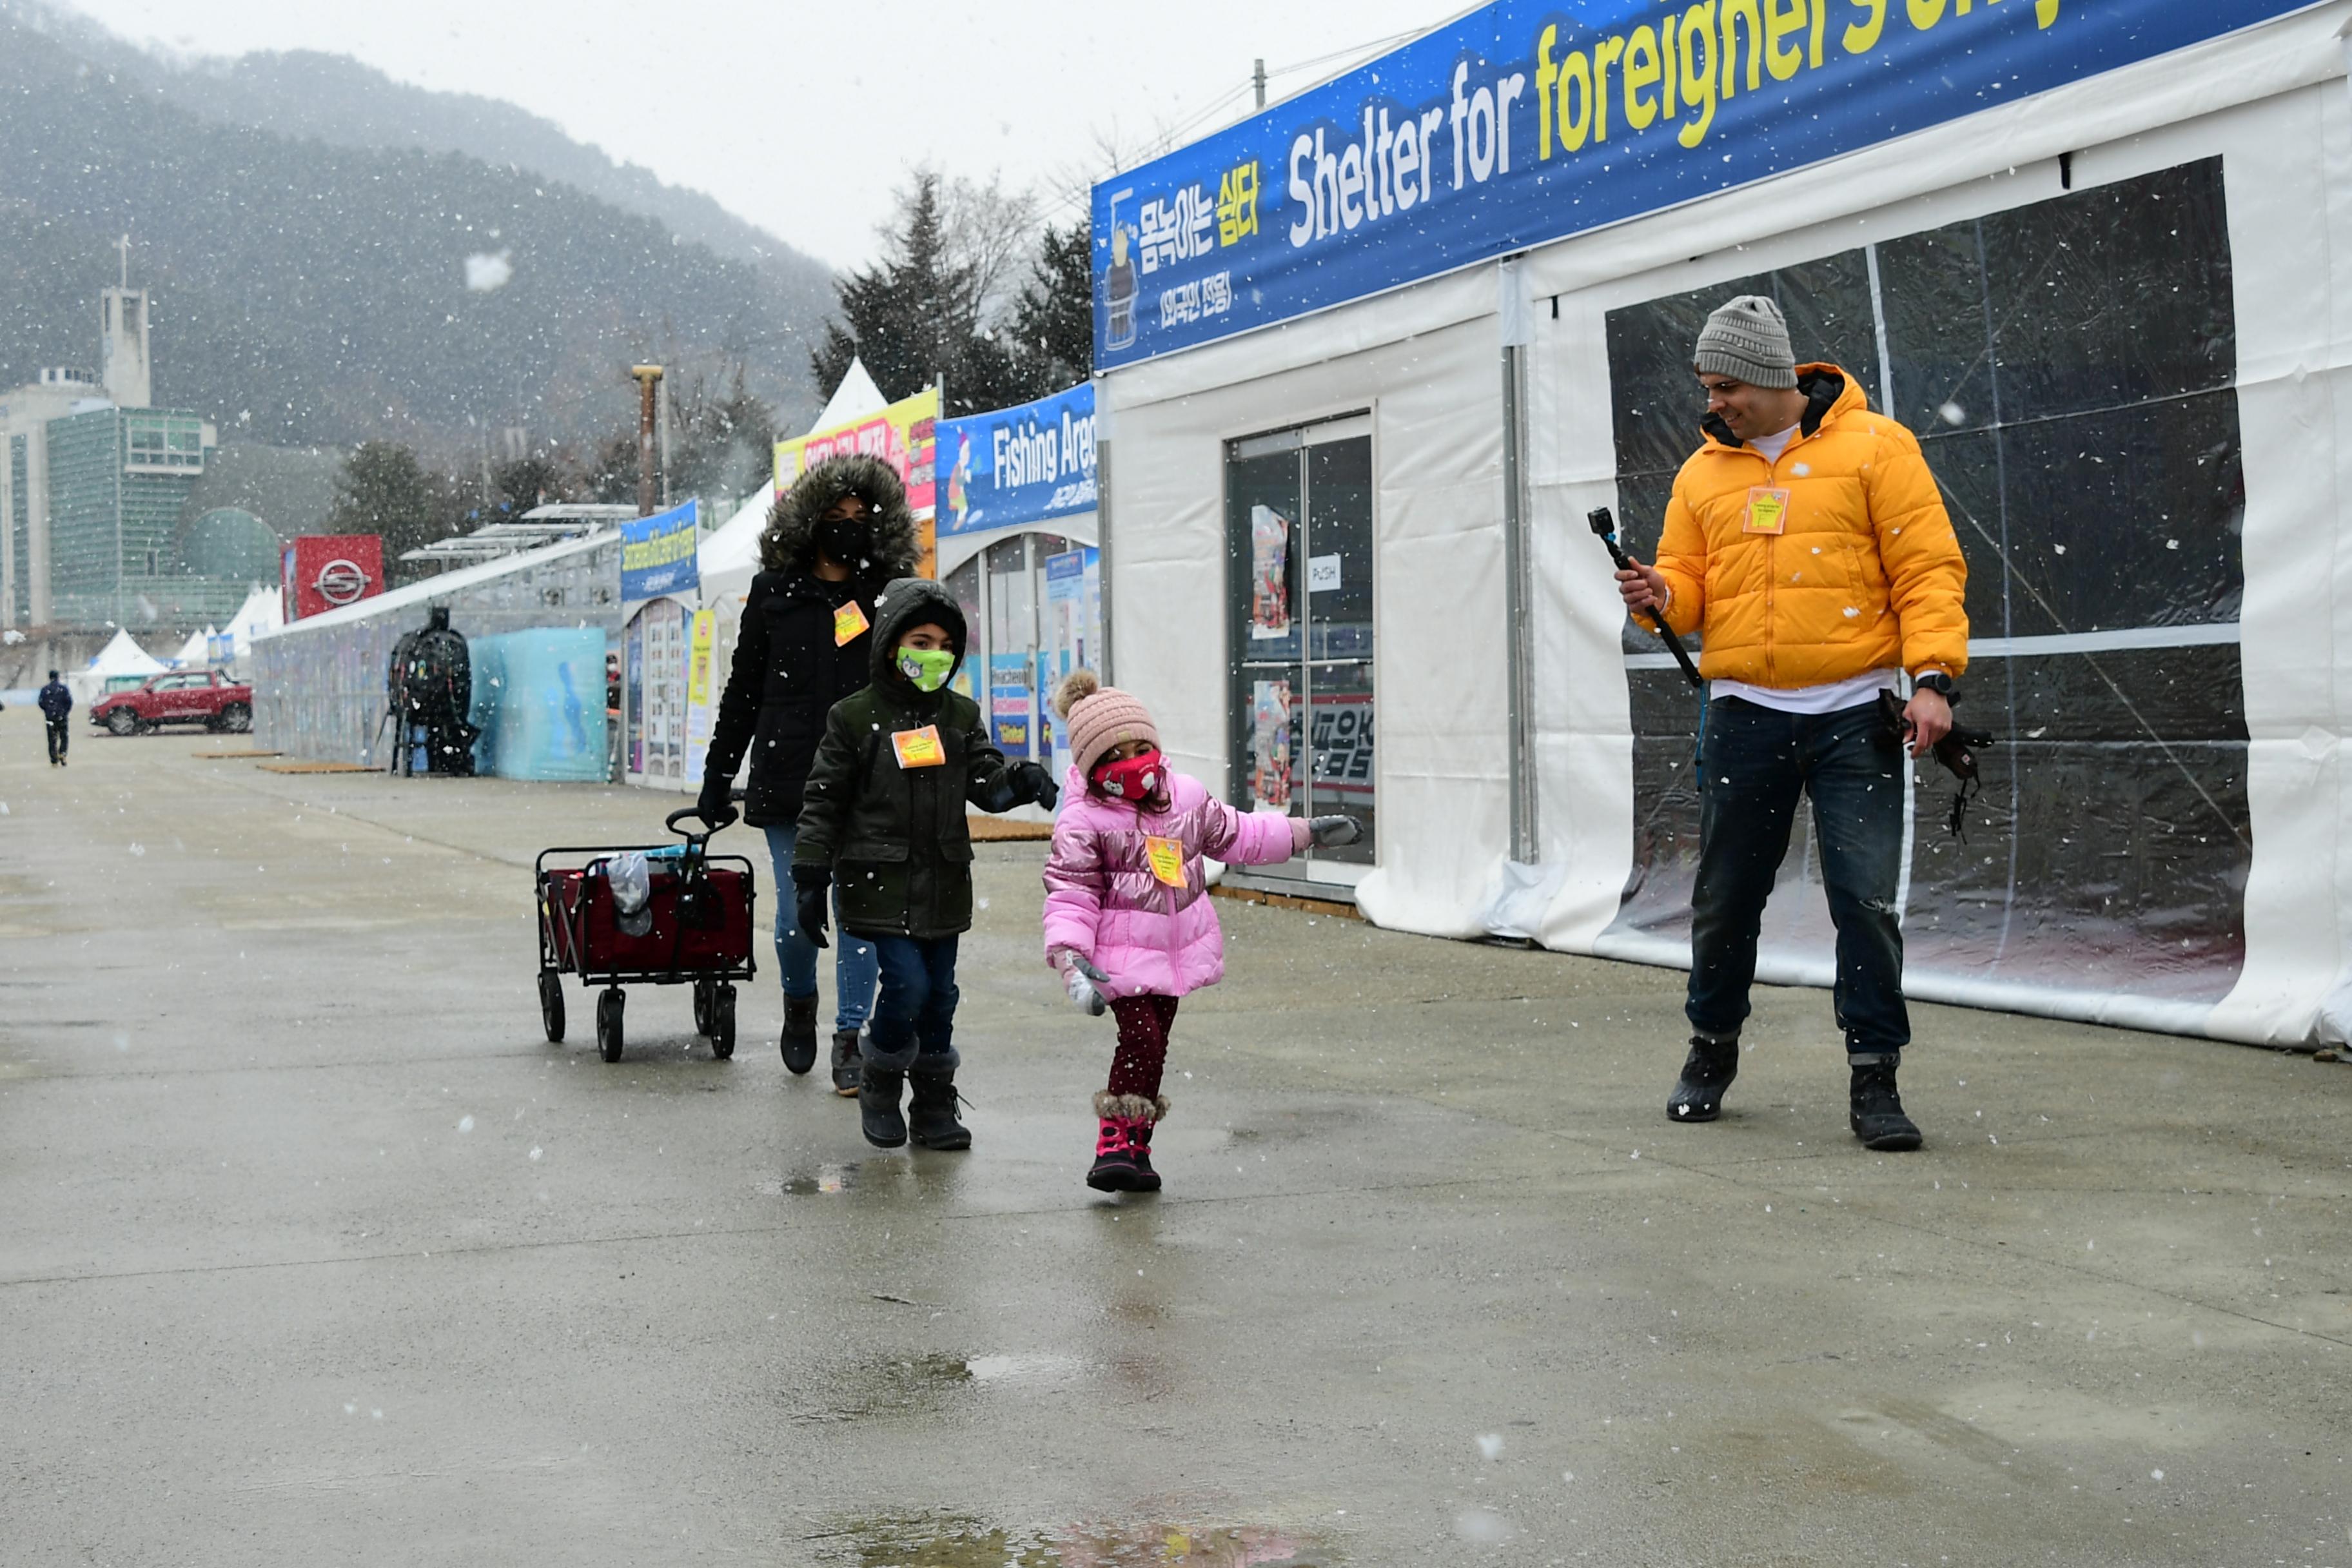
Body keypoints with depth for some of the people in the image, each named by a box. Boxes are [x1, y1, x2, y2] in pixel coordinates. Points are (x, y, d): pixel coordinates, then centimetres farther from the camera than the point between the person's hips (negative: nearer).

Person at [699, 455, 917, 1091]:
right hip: (787, 782, 0)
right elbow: (742, 692, 12)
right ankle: (799, 1003, 32)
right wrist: (717, 777, 9)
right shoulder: (775, 592, 7)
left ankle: (850, 1040, 9)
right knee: (796, 911, 3)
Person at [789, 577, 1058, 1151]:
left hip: (943, 883, 4)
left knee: (940, 995, 7)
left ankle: (935, 1109, 19)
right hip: (880, 882, -4)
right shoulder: (855, 717, -3)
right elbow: (823, 803, -2)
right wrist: (810, 879, -5)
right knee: (907, 984, -13)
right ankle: (878, 1087, 11)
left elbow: (987, 781, 4)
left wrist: (1022, 781, -19)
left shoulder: (960, 716, 9)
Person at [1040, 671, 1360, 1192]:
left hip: (1178, 950, 6)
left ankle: (1136, 1149, 19)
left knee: (1154, 1047, 10)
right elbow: (1070, 895, -16)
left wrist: (1309, 831, 19)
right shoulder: (1082, 822, -14)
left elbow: (1235, 834, 18)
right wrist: (1072, 961, -28)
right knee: (1140, 1039, -19)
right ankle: (1113, 1145, -12)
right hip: (1123, 955, -6)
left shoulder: (1187, 797, 3)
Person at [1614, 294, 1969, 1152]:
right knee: (1725, 895, 9)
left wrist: (1933, 676, -15)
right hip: (1746, 716, 3)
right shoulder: (1704, 472, 11)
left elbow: (1930, 568, -5)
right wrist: (1662, 593, -10)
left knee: (1867, 900, -6)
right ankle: (1712, 1049, 29)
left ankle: (1874, 1080, 2)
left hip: (1854, 713, -3)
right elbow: (1691, 585, 14)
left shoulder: (1875, 447, -1)